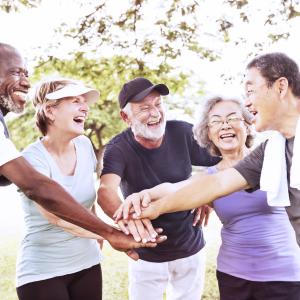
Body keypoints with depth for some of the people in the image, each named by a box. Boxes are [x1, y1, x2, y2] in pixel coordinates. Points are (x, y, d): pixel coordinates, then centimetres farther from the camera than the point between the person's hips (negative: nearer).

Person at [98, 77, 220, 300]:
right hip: (147, 256, -2)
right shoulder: (118, 149, -19)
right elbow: (106, 190, -36)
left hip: (192, 250, 3)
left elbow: (221, 162, -2)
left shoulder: (183, 133, -12)